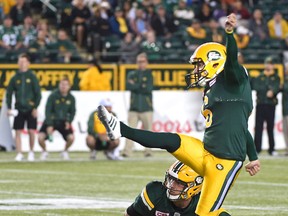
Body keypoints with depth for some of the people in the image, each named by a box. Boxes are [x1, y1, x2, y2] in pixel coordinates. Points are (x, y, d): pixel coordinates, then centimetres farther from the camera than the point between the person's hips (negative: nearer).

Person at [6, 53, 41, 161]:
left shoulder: (32, 77, -1)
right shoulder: (15, 78, 5)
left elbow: (38, 93, -2)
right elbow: (9, 93, 7)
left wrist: (35, 107, -8)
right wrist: (9, 108, -1)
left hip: (30, 109, -2)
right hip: (19, 109, 2)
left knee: (31, 131, -3)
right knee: (17, 131, -1)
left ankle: (31, 152, 15)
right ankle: (19, 154, 4)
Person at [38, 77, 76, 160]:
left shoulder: (71, 98, -5)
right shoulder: (53, 96, -14)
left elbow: (72, 112, 7)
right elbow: (48, 111, -15)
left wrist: (69, 121, -11)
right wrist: (49, 125, -22)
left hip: (63, 121, 2)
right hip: (51, 120, -2)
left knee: (71, 138, -20)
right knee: (40, 137, -20)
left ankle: (65, 151, 14)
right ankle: (44, 152, 13)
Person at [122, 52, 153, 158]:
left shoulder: (149, 74, 8)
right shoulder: (132, 74, 14)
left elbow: (149, 88, -7)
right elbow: (128, 86, -5)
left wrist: (135, 86, -4)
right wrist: (141, 87, -13)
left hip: (146, 107, -1)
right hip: (134, 107, 1)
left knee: (148, 130, 1)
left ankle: (148, 151, 11)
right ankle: (127, 151, -17)